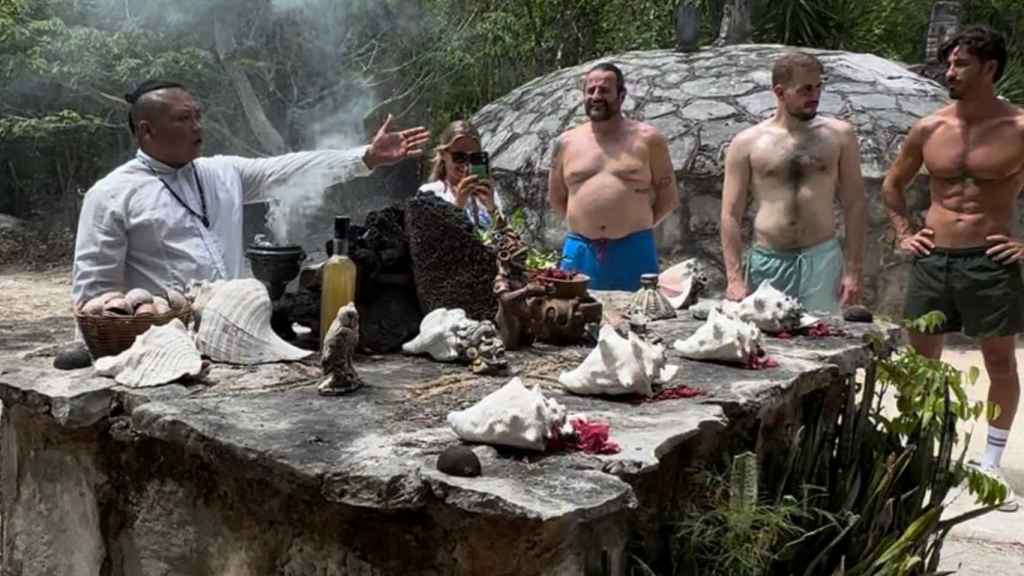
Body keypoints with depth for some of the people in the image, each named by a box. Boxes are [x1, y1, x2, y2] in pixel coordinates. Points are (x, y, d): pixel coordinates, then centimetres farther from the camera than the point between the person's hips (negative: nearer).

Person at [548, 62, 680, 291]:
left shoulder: (648, 139, 3)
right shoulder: (566, 143, 10)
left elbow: (668, 198, 8)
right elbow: (556, 199, 19)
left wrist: (637, 224, 6)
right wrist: (584, 223, 12)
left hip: (633, 251, -2)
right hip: (580, 252, 2)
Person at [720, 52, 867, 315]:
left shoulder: (839, 135, 6)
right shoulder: (747, 143, 2)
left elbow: (855, 204, 6)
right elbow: (731, 215, 2)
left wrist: (854, 270, -1)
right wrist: (735, 279, -6)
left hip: (822, 260, 1)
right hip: (767, 263, 0)